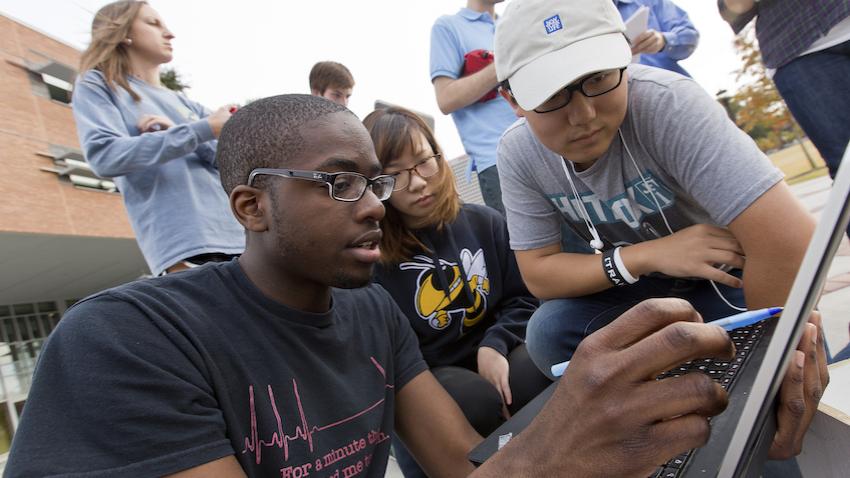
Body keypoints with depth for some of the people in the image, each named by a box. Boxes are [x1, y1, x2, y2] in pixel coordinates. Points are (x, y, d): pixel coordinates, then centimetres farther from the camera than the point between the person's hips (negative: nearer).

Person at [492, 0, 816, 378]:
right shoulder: (517, 155, -16)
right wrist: (649, 255, -27)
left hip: (731, 277, -3)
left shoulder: (667, 104, -30)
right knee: (549, 333, -22)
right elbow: (538, 274, -14)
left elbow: (789, 240, -35)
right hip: (635, 288, 3)